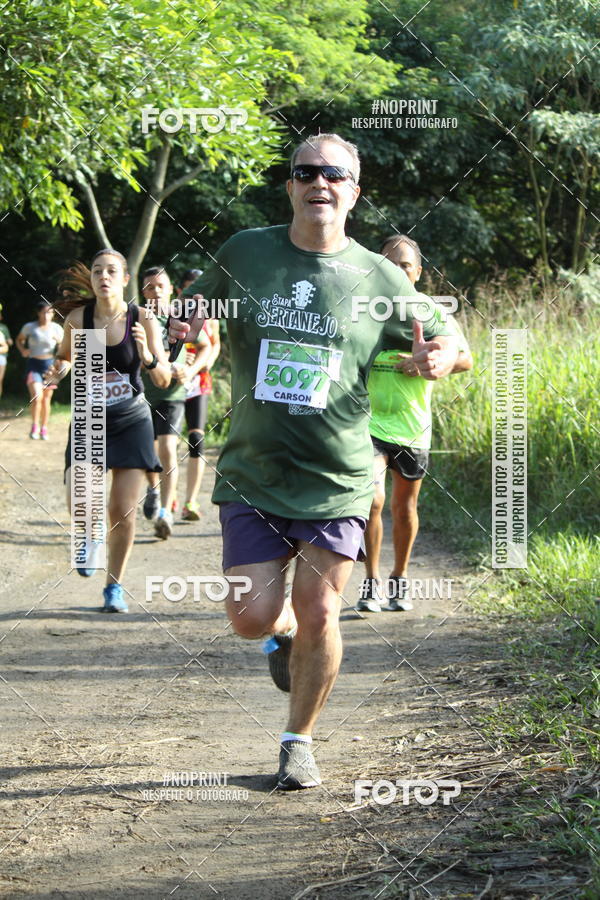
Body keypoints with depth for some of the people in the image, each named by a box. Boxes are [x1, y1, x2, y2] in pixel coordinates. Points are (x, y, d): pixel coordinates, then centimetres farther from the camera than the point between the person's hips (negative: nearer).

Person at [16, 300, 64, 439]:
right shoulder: (29, 327, 0)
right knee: (37, 396, -18)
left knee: (46, 398, 8)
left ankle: (44, 429, 21)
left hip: (49, 365, 2)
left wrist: (59, 340, -14)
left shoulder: (56, 328, 2)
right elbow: (19, 339, 16)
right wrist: (22, 350, -3)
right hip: (34, 365, -2)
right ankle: (35, 426, -2)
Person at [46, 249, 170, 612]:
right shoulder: (78, 317, -9)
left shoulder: (142, 319, -11)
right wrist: (60, 368, -12)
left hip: (132, 420, 0)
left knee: (123, 511, 0)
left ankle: (115, 586, 22)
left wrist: (147, 356, -28)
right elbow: (65, 357, 10)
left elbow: (164, 380, -9)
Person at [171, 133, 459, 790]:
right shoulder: (244, 253, 1)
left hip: (338, 481, -1)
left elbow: (439, 336, 13)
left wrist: (437, 357, -11)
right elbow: (197, 304, 17)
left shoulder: (379, 278, 1)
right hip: (252, 475, 1)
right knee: (252, 616, -5)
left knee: (318, 614, -2)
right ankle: (285, 632, 33)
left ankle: (299, 741, 20)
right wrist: (187, 325, -7)